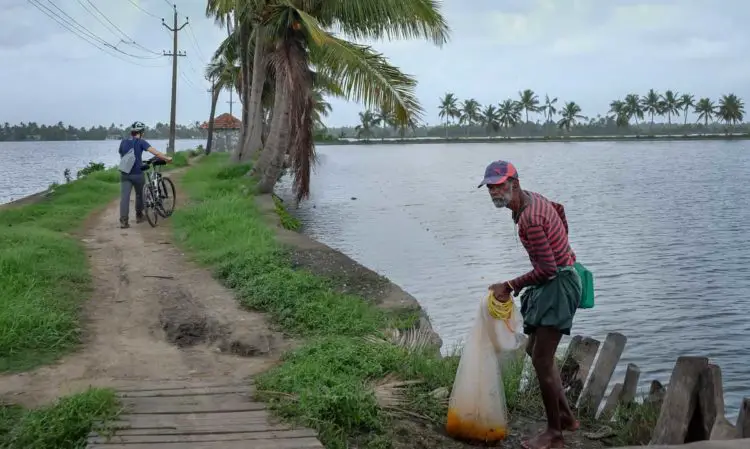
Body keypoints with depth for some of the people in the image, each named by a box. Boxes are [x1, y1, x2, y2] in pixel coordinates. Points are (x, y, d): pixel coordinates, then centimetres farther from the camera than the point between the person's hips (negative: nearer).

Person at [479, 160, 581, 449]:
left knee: (541, 359, -9)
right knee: (535, 350, 17)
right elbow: (559, 209, 26)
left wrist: (510, 287, -19)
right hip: (552, 283, 11)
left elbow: (547, 270, -26)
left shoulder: (530, 220, -27)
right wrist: (561, 246, 33)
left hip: (558, 284, -11)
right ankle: (566, 416, 27)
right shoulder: (531, 198, 5)